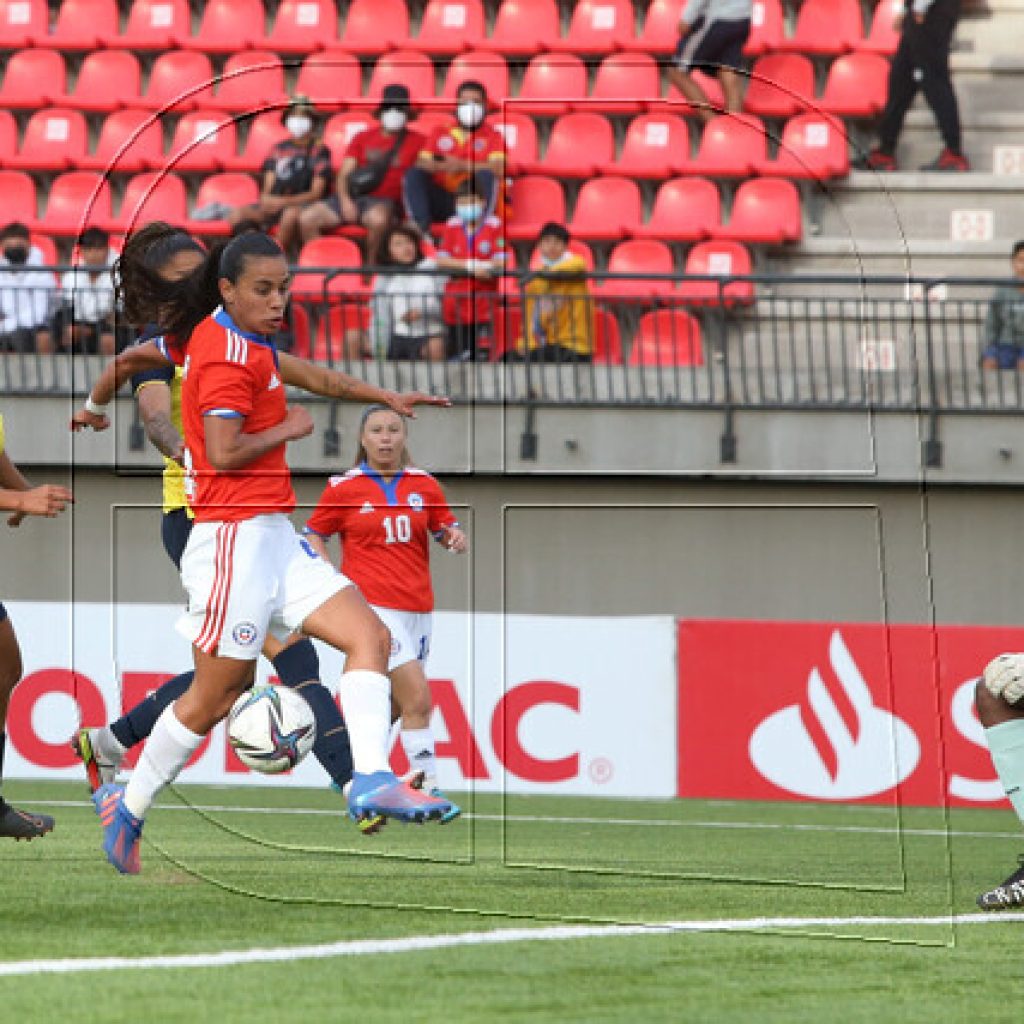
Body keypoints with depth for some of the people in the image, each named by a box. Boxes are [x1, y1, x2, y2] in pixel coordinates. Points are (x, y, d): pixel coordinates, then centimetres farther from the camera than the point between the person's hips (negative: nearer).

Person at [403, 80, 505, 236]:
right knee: (413, 174, -19)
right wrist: (437, 166, -16)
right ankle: (421, 228, -35)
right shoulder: (441, 134, 20)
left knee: (486, 176, -31)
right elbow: (421, 164, 8)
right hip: (442, 203, 3)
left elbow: (499, 169, -7)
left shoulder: (492, 136, 11)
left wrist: (463, 166, -18)